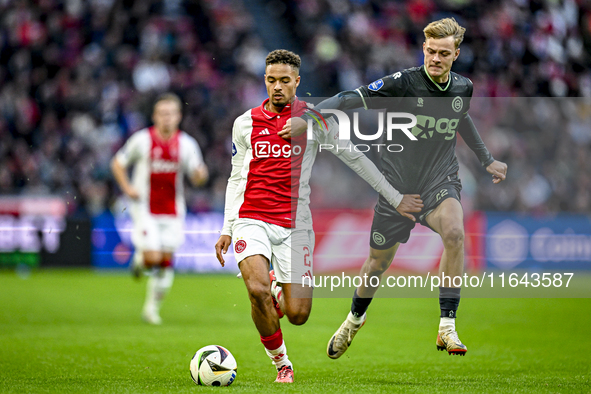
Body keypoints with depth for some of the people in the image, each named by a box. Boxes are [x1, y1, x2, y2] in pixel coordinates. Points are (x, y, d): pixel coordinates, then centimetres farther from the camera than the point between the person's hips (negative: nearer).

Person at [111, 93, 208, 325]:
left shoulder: (186, 144, 0)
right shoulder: (142, 140, -6)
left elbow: (197, 178, 3)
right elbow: (118, 164, 5)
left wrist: (200, 174, -21)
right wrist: (128, 188, -9)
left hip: (172, 210, 3)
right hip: (146, 208, -3)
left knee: (166, 260, 2)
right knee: (152, 258, -15)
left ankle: (152, 307, 18)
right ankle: (140, 258, 22)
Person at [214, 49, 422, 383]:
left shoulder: (315, 119, 3)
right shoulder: (245, 123, 8)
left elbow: (355, 158, 10)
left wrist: (395, 198, 11)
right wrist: (227, 228, 12)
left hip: (294, 224, 0)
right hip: (251, 219, 0)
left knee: (298, 314, -7)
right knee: (257, 290, -24)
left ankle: (278, 291, 31)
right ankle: (281, 362, 0)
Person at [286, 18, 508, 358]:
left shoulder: (463, 88, 1)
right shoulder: (403, 83, -14)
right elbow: (351, 99, -19)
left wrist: (488, 160, 27)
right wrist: (308, 119, -33)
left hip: (440, 181, 1)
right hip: (399, 184, -1)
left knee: (454, 232, -31)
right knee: (379, 260, 11)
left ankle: (447, 328, -25)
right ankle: (355, 318, 45)